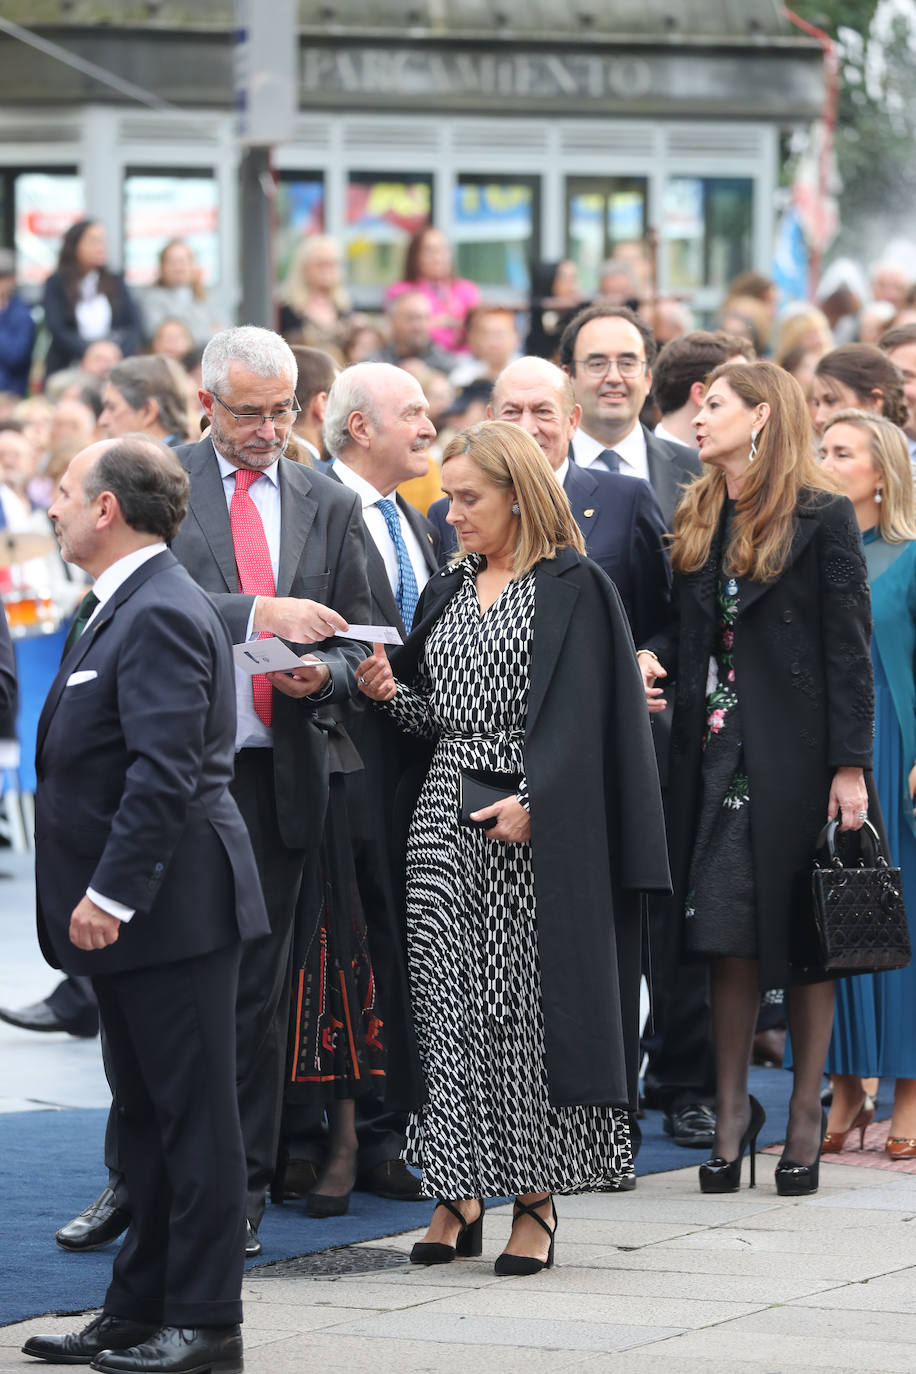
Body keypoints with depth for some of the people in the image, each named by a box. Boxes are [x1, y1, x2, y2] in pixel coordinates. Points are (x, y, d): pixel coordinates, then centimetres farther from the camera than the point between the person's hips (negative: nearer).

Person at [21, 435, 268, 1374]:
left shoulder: (162, 615, -17)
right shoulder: (119, 609, 16)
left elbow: (164, 771, -24)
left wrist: (111, 893, -25)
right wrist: (100, 896, 18)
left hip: (174, 906, -11)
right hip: (126, 909, 11)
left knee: (193, 1114, -4)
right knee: (147, 1113, 15)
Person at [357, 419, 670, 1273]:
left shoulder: (572, 589, -3)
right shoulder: (446, 593, 17)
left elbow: (577, 713, -10)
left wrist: (533, 802, -20)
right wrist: (389, 692, 0)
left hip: (529, 827, -6)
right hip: (445, 819, 6)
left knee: (525, 1003, -5)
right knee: (446, 1003, 1)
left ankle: (536, 1200, 0)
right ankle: (457, 1193, 5)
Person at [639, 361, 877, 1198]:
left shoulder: (822, 518, -5)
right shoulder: (697, 519, 13)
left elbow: (849, 650, -8)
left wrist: (850, 765, -12)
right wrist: (653, 658, -3)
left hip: (796, 750, -5)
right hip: (716, 746, 5)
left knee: (805, 936, 2)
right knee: (728, 937, 3)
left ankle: (805, 1116, 9)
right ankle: (732, 1112, 9)